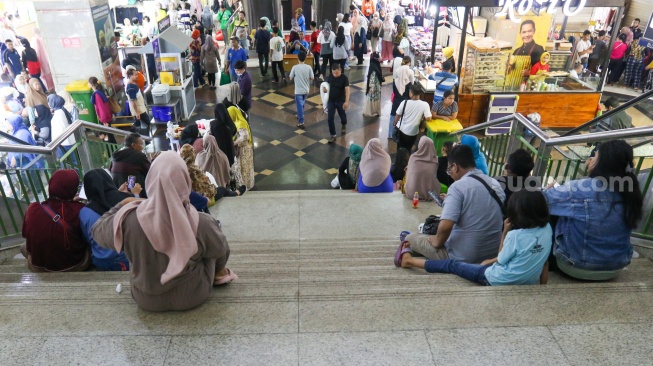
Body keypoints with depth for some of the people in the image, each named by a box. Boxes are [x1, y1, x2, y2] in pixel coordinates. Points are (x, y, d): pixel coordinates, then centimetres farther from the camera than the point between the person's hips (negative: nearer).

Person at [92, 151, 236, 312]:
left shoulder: (130, 220, -25)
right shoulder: (200, 222, -29)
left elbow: (97, 230, -3)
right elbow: (221, 250, -7)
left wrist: (121, 205, 10)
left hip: (146, 299, 2)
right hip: (192, 296, -1)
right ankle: (220, 274, 37)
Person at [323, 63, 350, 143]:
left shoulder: (344, 78, -17)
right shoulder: (330, 76, -5)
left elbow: (347, 90, -21)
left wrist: (346, 101, -32)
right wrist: (325, 89, -14)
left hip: (341, 101, -2)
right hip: (331, 100, 3)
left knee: (342, 116, 18)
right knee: (330, 118, -3)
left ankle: (344, 126, 52)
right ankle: (332, 135, 8)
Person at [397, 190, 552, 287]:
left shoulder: (515, 235, -26)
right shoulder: (547, 229, -5)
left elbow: (501, 260, -9)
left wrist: (505, 231, -8)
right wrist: (491, 261, 11)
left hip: (501, 280, -7)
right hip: (529, 281, 7)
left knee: (453, 265, 8)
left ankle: (409, 260, 21)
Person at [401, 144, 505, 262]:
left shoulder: (458, 186, -18)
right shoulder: (495, 184, 5)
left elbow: (445, 227, -28)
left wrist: (437, 241, -6)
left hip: (463, 257, -7)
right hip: (493, 254, 7)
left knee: (410, 238, 11)